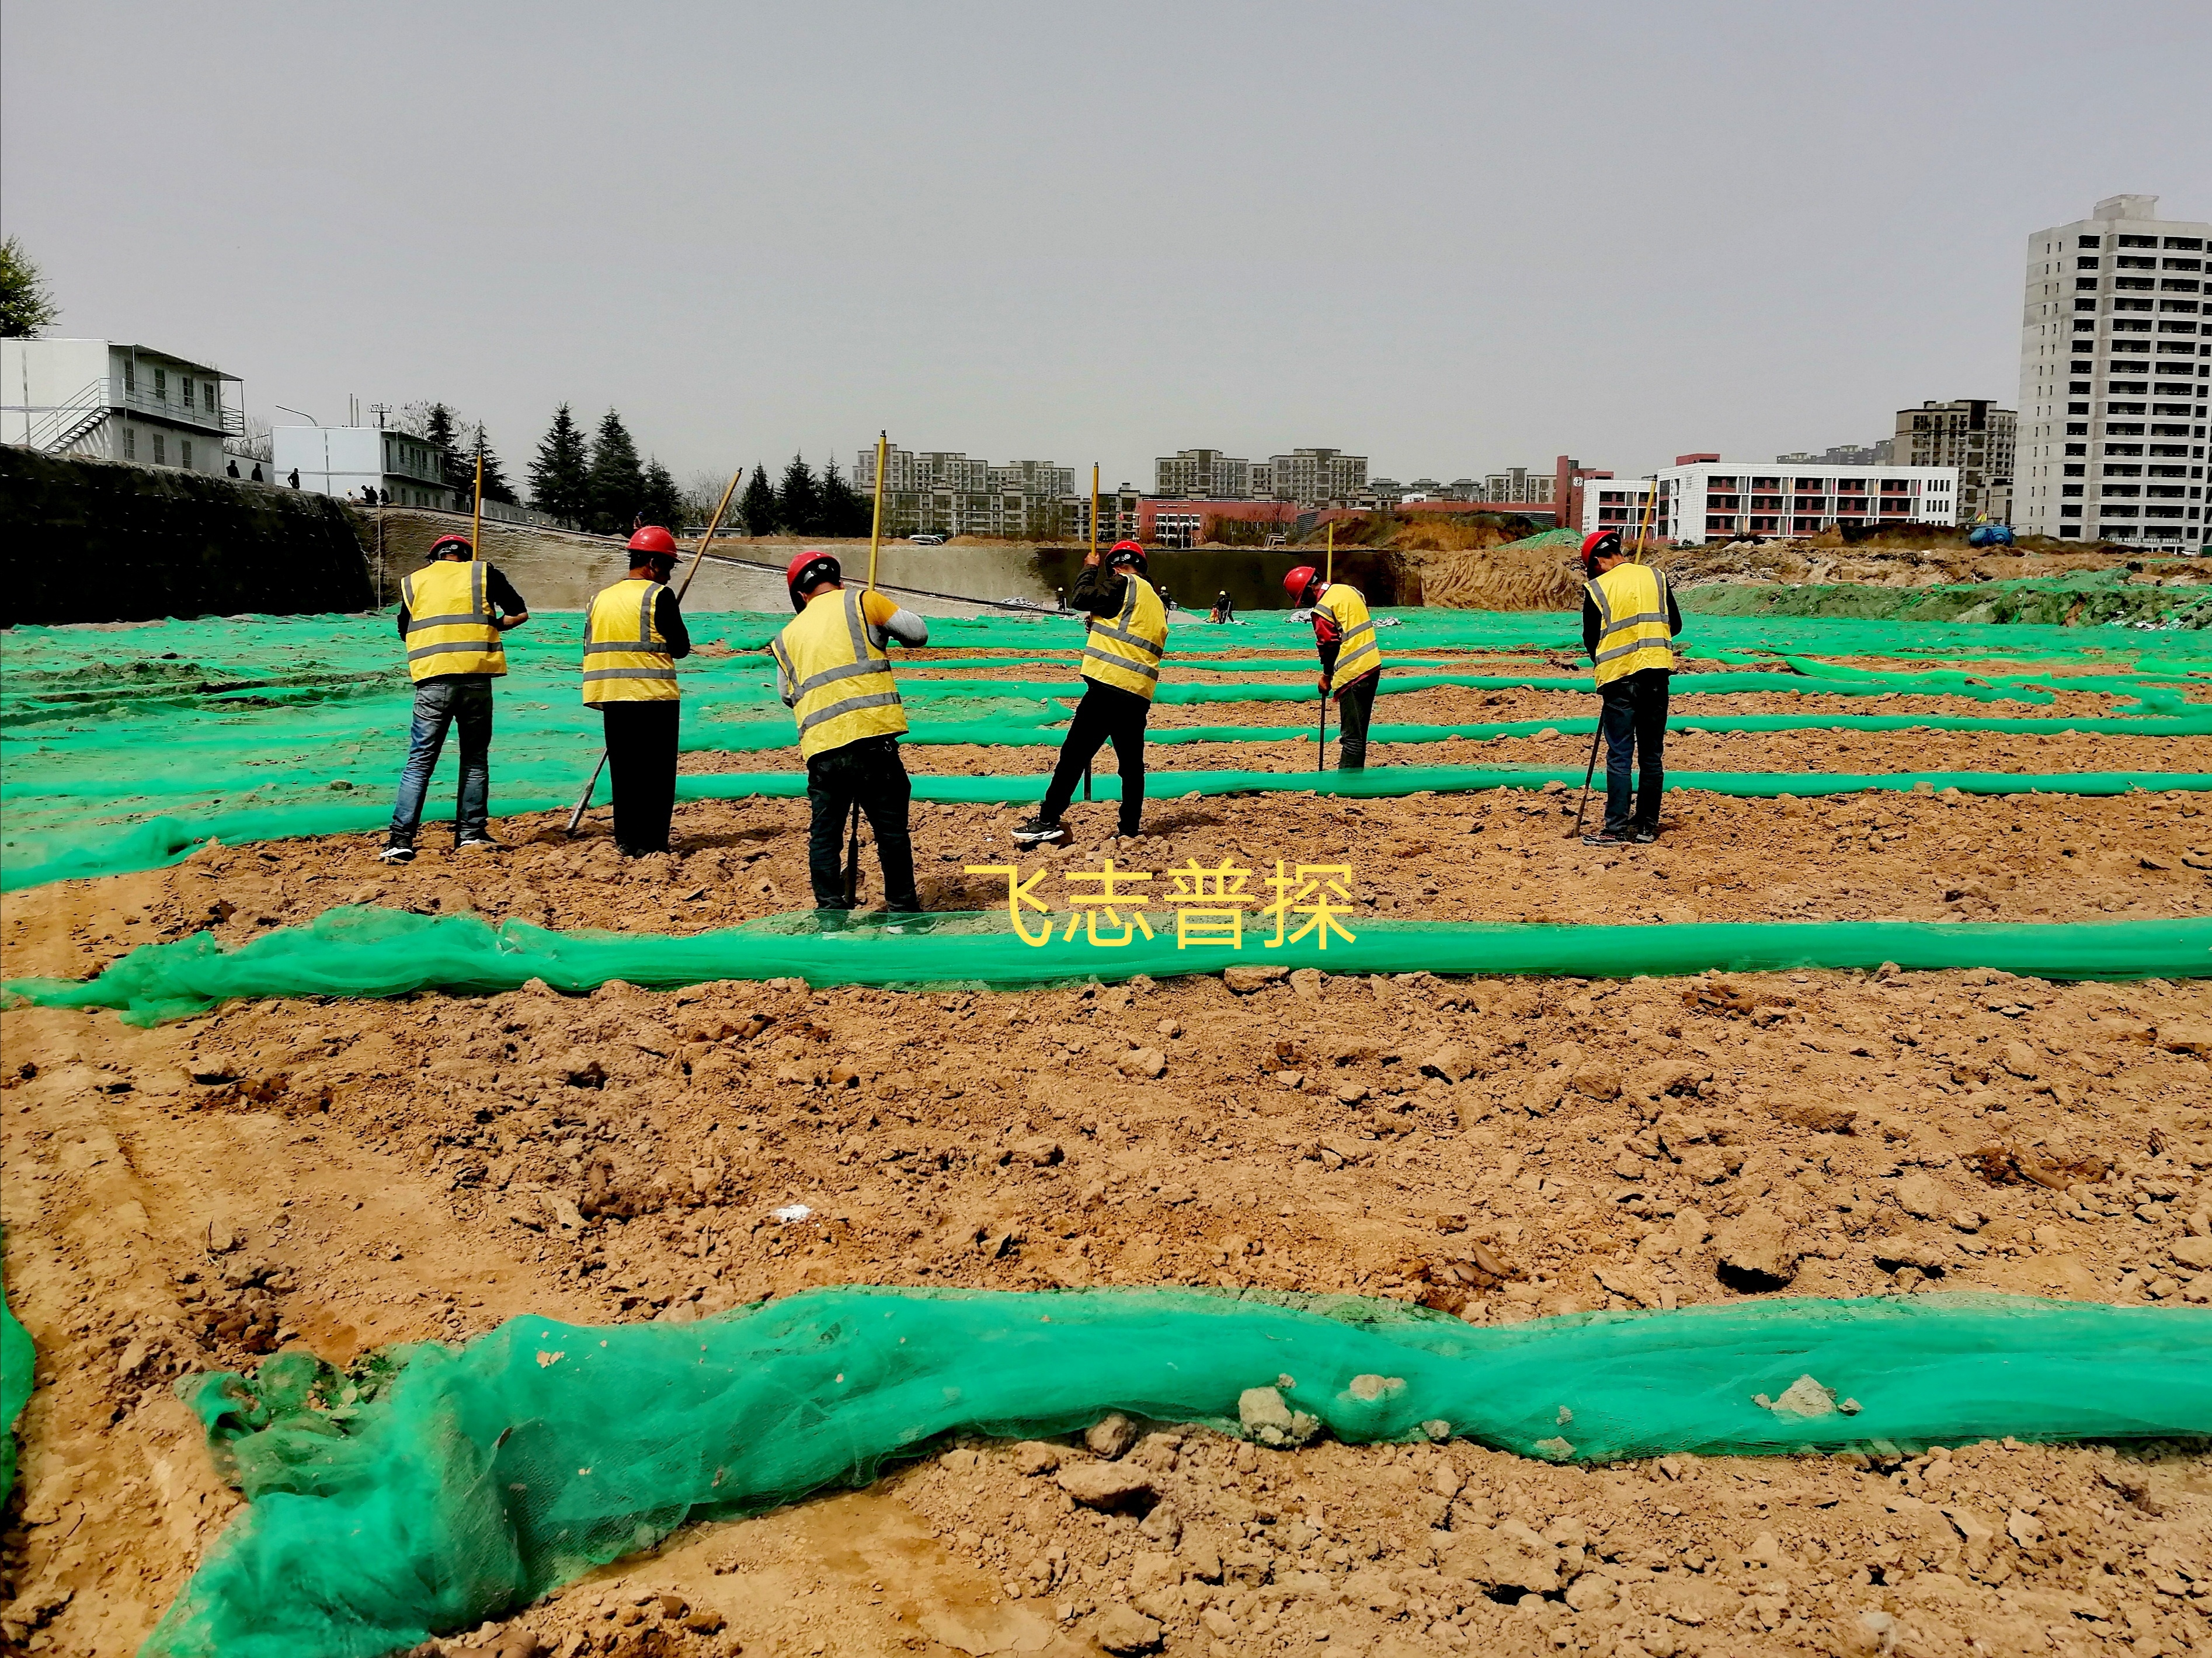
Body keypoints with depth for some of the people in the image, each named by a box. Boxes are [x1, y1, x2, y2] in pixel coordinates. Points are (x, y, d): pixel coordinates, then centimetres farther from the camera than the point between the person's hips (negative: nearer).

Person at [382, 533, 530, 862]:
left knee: (420, 761, 1)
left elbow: (404, 631, 23)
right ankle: (471, 833, 16)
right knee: (475, 759, 12)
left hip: (432, 681, 1)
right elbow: (519, 614, 8)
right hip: (476, 678, -1)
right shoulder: (483, 573, 8)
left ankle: (401, 840, -7)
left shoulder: (412, 582, 15)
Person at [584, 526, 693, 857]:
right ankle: (650, 843, 0)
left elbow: (591, 647, 14)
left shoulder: (601, 597, 11)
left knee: (623, 769, 13)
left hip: (612, 697, 6)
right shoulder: (658, 595, -8)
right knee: (656, 773, 0)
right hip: (654, 696, -6)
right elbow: (681, 647, -7)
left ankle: (626, 840, 15)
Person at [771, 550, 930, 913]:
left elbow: (788, 696, 26)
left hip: (820, 747, 3)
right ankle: (903, 905, 16)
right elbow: (919, 633, 7)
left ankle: (831, 911, 13)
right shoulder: (862, 601, 7)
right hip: (871, 737, -3)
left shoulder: (788, 636, 19)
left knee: (825, 834, 13)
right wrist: (883, 628, 26)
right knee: (891, 826, 9)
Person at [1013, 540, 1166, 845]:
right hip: (1140, 695, 7)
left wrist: (1090, 570, 11)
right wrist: (1101, 626, 23)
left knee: (1075, 753, -7)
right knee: (1132, 763, 14)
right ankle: (1130, 828, 18)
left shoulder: (1125, 585, -1)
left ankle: (1048, 821, -10)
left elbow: (1084, 597, -4)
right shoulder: (1157, 602, 21)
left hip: (1109, 685, -7)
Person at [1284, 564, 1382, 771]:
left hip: (1352, 674, -9)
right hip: (1373, 665, 9)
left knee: (1351, 736, -7)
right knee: (1359, 732, 17)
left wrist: (1326, 676, 5)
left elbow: (1329, 645, -12)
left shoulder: (1322, 609, -15)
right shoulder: (1349, 590, 12)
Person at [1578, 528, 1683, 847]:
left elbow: (1591, 639, 3)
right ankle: (1647, 826, 15)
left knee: (1619, 755, -2)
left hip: (1619, 677, -3)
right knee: (1652, 753, 10)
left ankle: (1617, 829, -4)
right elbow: (1676, 624, 12)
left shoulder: (1597, 588, -3)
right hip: (1657, 673, 4)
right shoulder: (1655, 577, 6)